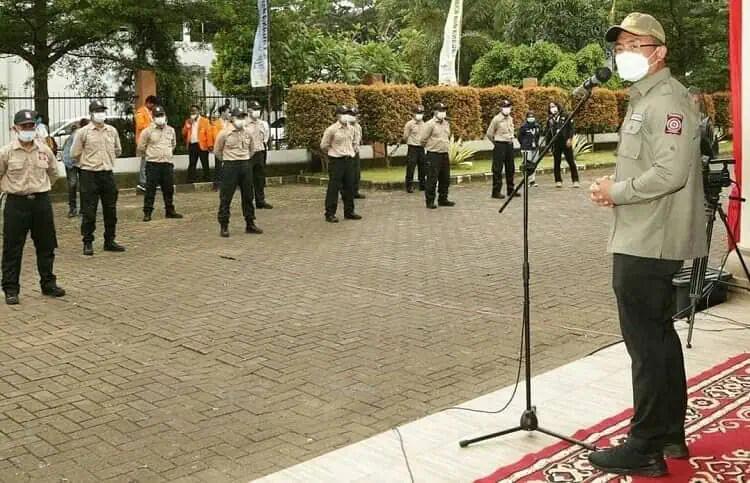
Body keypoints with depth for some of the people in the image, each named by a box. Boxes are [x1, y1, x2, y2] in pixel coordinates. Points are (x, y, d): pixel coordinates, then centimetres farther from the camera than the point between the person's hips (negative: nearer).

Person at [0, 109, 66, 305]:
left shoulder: (45, 150, 3)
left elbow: (53, 172, 19)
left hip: (41, 201, 3)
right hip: (16, 203, -3)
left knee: (46, 246, 10)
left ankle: (48, 284, 24)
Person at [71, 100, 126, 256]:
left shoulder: (112, 131, 8)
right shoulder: (83, 132, -5)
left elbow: (117, 150, 20)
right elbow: (75, 154, -1)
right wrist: (88, 162, 7)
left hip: (108, 174, 4)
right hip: (89, 175, -4)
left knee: (110, 209, 9)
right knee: (89, 212, -1)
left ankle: (109, 241, 21)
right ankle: (87, 243, 9)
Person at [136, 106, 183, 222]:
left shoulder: (171, 130, 9)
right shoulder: (148, 131, -6)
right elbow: (140, 147, 2)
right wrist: (146, 156, 15)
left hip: (168, 164, 4)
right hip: (153, 165, -4)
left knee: (169, 189, 10)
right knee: (150, 190, -2)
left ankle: (170, 211, 22)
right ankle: (147, 213, 4)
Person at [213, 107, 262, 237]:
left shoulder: (247, 132, 6)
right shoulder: (225, 133, -8)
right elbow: (217, 150, 3)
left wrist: (245, 159, 13)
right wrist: (226, 160, 9)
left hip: (246, 165, 5)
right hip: (230, 166, -5)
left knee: (248, 196, 9)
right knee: (226, 197, -2)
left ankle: (250, 224, 19)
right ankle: (224, 226, 5)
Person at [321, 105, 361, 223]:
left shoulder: (351, 128, 8)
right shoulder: (331, 129, -11)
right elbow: (324, 146, -3)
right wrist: (335, 153, 8)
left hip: (349, 160, 6)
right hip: (336, 161, -6)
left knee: (349, 187, 10)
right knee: (334, 188, -4)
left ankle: (349, 212, 20)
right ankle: (330, 214, 0)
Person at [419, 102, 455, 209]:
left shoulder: (446, 123, 12)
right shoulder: (429, 124, -11)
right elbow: (422, 140, -10)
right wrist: (431, 146, 1)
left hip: (445, 155, 7)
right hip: (433, 156, -7)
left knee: (445, 179, 11)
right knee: (432, 179, -4)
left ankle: (443, 199, 22)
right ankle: (430, 201, 3)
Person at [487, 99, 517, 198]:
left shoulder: (510, 118, 10)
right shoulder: (497, 119, -10)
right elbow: (489, 134, -5)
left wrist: (511, 138, 16)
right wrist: (497, 142, 5)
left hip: (510, 145, 7)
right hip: (500, 146, -7)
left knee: (510, 169, 11)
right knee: (497, 169, -4)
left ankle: (511, 190, 20)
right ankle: (496, 191, -1)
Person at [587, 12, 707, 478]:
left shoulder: (668, 100, -15)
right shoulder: (644, 98, 18)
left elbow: (669, 173, -25)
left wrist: (616, 191, -14)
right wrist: (615, 186, 8)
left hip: (648, 244, -11)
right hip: (645, 241, 11)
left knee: (647, 343, -4)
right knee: (659, 336, 17)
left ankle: (645, 449, 5)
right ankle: (671, 433, 29)